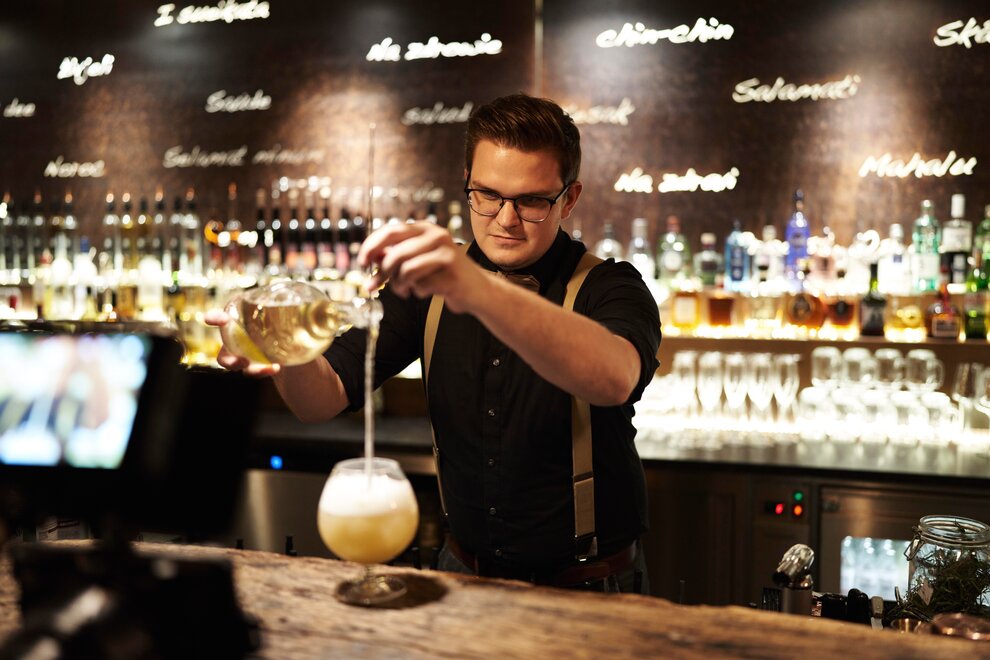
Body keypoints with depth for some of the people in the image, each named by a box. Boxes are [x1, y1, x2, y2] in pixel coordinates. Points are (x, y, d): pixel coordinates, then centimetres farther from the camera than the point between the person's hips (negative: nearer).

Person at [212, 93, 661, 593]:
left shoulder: (611, 288, -10)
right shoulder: (430, 281, 2)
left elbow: (614, 378, -34)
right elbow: (325, 398, -5)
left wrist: (478, 290, -48)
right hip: (464, 572, 4)